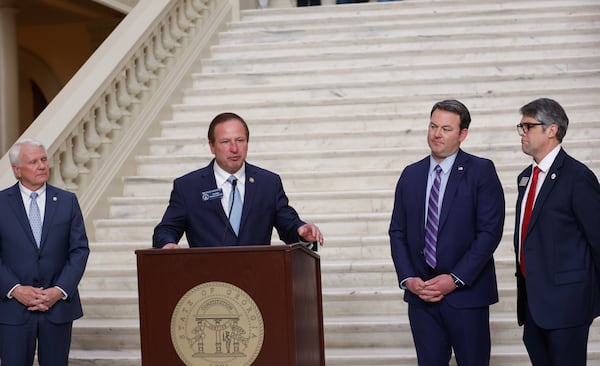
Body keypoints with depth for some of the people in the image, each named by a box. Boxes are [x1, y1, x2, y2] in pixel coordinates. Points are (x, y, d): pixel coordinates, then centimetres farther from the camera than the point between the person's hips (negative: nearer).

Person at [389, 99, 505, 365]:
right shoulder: (411, 174, 11)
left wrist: (455, 279, -15)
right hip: (420, 293, 4)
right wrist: (407, 278, -4)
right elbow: (397, 231, 11)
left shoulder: (481, 171, -3)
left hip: (466, 292, -4)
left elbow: (490, 231, -10)